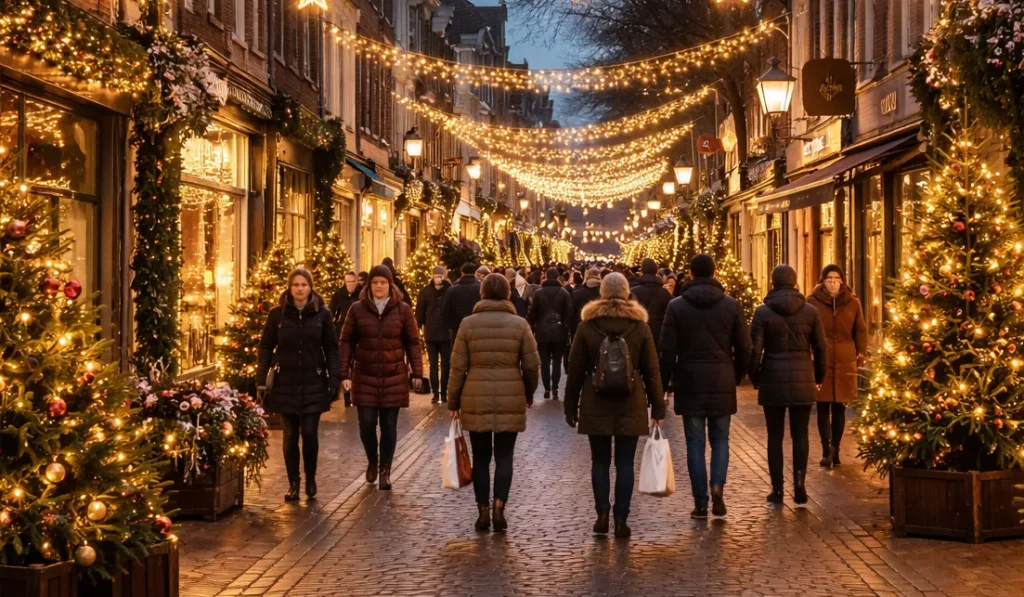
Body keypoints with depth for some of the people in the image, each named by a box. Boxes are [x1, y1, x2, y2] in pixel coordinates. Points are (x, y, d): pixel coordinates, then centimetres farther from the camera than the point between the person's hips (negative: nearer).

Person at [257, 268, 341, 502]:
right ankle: (293, 484, 14)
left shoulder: (322, 313, 0)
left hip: (313, 383, -1)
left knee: (310, 433, -3)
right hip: (285, 383, 1)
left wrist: (334, 380, -5)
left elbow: (331, 348, 2)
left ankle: (311, 478, 18)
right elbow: (266, 347, 4)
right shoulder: (277, 314, 1)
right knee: (290, 435, 4)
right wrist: (261, 379, -3)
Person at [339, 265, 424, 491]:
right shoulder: (357, 309, 0)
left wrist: (417, 373, -2)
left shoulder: (403, 310, 0)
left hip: (394, 377, 0)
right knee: (366, 423, -1)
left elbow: (413, 343, 3)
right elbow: (346, 342, 2)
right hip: (365, 376, 0)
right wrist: (344, 374, -5)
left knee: (389, 425, 3)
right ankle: (372, 461, 25)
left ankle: (385, 471, 14)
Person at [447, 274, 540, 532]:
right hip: (510, 400, 0)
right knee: (504, 456, 5)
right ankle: (499, 508, -10)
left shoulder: (469, 323, -1)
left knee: (481, 457, 10)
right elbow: (532, 365, 2)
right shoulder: (519, 324, 0)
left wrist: (453, 401, 8)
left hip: (476, 399, 0)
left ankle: (483, 511, 11)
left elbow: (458, 366, 0)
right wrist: (529, 394, 18)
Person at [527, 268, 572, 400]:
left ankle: (547, 389, 2)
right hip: (559, 332, 0)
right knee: (557, 361, 4)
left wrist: (531, 331, 8)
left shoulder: (538, 293, -1)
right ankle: (555, 389, -4)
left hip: (542, 332, 0)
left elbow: (532, 314, 0)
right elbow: (569, 313, -5)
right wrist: (567, 331, 1)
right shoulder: (564, 293, -2)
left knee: (544, 361, 6)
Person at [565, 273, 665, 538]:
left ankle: (602, 514, 5)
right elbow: (651, 371, 2)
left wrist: (571, 407, 9)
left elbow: (575, 370, 2)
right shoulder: (640, 327, 0)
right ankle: (621, 519, 3)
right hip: (630, 406, 0)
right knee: (625, 463, 3)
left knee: (600, 461, 10)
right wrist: (658, 407, 8)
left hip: (596, 406, 0)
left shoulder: (587, 326, -1)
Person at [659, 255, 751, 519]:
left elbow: (667, 350, -4)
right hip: (722, 383, 1)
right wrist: (737, 376, 15)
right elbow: (744, 347, 1)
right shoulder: (731, 305, 1)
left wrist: (664, 383, 3)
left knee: (695, 442, 5)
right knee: (720, 438, 13)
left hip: (689, 382, -1)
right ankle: (718, 485, -10)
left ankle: (701, 503, 5)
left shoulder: (676, 306, -3)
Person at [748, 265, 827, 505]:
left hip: (773, 379, -1)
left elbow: (755, 349, -7)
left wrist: (755, 378, 6)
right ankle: (799, 481, -8)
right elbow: (820, 348, 5)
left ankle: (777, 489, 8)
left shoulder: (763, 312, -5)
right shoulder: (810, 311, 1)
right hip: (803, 380, 1)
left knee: (775, 435, 6)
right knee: (800, 434, 8)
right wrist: (818, 377, 16)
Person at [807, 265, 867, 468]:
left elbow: (861, 331, 11)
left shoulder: (852, 302, 6)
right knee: (823, 406, -5)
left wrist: (861, 355, 4)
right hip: (820, 361, -2)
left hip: (845, 362, 2)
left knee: (839, 407, 7)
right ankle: (827, 449, -9)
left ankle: (834, 449, 16)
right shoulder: (813, 301, 0)